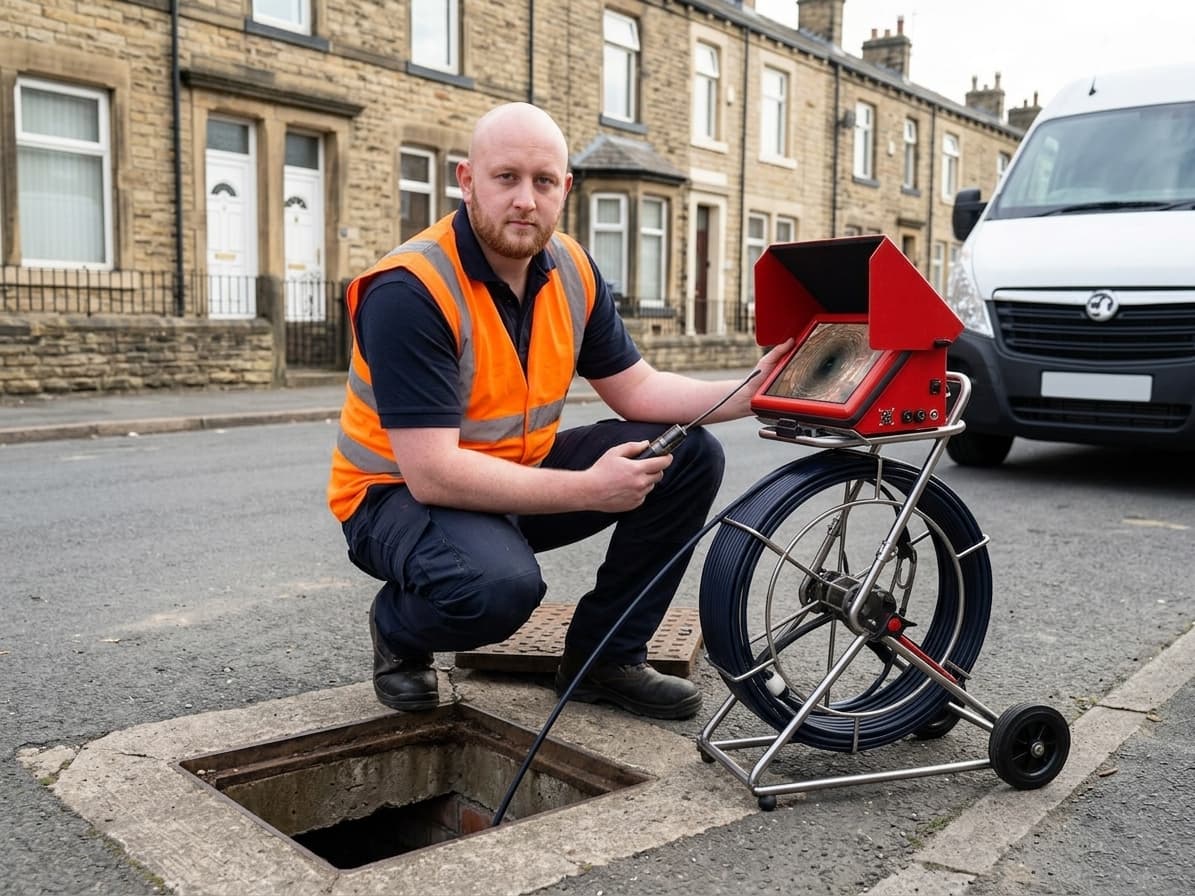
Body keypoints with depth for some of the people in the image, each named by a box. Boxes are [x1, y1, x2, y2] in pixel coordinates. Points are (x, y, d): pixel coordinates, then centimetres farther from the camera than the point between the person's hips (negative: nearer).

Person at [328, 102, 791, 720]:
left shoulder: (573, 271, -3)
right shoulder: (409, 291, -25)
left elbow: (636, 389, 3)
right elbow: (431, 473, -30)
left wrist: (747, 395, -13)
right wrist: (588, 490, -29)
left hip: (521, 474, 7)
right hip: (401, 491, -7)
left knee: (691, 456, -4)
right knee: (500, 584, -39)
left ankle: (604, 657, 7)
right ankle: (398, 630, 0)